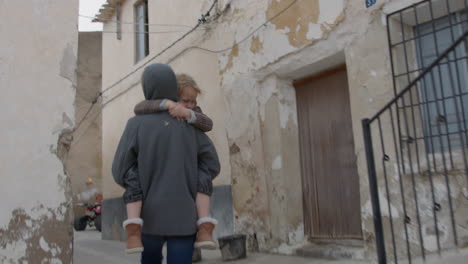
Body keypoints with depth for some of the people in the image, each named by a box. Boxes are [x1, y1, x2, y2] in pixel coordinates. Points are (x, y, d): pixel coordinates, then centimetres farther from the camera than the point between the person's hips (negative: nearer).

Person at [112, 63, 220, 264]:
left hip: (151, 214, 0)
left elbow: (120, 170, -8)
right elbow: (212, 165, 0)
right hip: (183, 215, 1)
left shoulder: (137, 123, -5)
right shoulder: (189, 123, 2)